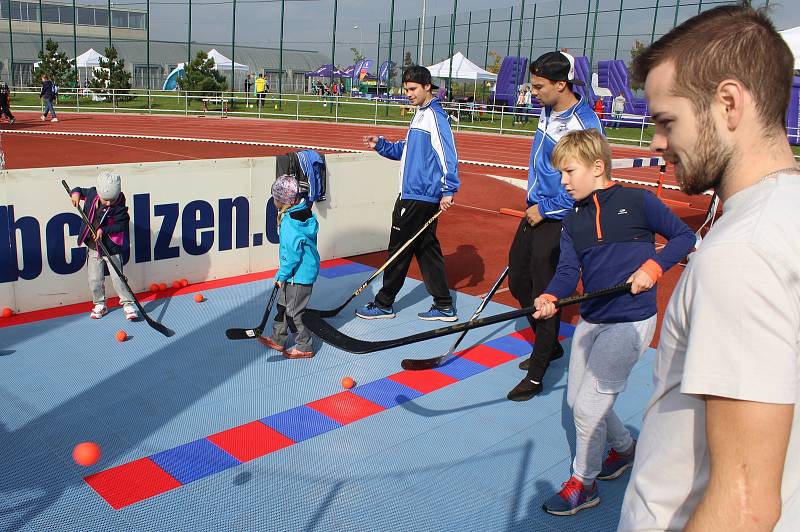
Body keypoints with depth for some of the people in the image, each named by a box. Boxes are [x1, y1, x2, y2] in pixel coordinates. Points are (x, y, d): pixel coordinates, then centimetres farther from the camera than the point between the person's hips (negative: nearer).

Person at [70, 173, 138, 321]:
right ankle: (100, 305, 27)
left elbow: (122, 225, -15)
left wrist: (104, 230, -23)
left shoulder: (119, 207, -18)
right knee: (94, 279, 9)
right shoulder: (92, 193, -6)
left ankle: (128, 304, 10)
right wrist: (75, 193, -9)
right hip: (93, 246, 5)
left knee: (117, 277, -4)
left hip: (111, 247, -4)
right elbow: (80, 191, 13)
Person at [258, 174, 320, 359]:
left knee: (295, 311, 4)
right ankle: (278, 339, 34)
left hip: (300, 274, -10)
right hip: (299, 271, 10)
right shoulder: (304, 211, 4)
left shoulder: (291, 223, -26)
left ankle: (304, 347, 18)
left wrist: (281, 275, -12)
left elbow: (292, 255, -25)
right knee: (283, 304, 21)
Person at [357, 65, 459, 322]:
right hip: (414, 194, 10)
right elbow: (405, 151, 23)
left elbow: (447, 155, -20)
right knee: (427, 249, 12)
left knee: (399, 249, 0)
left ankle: (384, 304, 13)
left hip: (419, 197, -10)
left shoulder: (434, 116, -13)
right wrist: (380, 145, 9)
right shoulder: (421, 115, 17)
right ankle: (444, 306, 19)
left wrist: (448, 190, -25)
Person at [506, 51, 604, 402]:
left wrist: (544, 210, -16)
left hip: (556, 223, -9)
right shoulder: (549, 112, 7)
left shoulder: (584, 125, -21)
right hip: (535, 213, 10)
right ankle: (549, 346, 39)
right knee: (518, 283, 17)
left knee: (545, 296, -2)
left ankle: (535, 376, 12)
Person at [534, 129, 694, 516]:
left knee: (588, 406, -5)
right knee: (576, 399, 17)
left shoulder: (637, 201, -8)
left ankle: (583, 484, 17)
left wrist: (653, 267, -17)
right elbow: (568, 271, -3)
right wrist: (549, 298, -22)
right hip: (590, 319, 7)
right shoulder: (573, 222, 6)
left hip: (631, 321, -7)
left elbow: (684, 237, -2)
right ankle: (624, 447, 44)